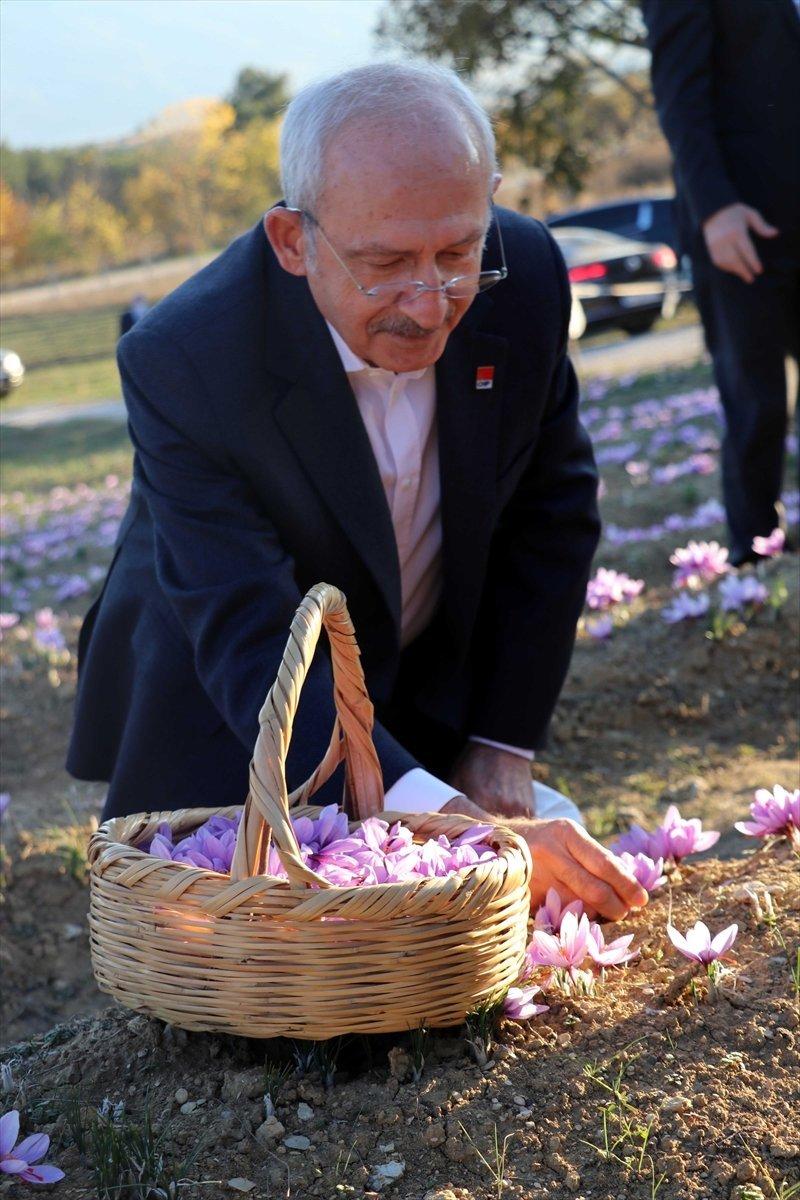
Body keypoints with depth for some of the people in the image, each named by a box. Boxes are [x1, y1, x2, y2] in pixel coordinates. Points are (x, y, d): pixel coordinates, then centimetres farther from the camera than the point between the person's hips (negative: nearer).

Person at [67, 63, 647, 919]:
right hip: (227, 736, -3)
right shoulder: (182, 363, -33)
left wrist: (504, 745, -8)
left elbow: (553, 507, -5)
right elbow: (251, 648, -38)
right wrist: (445, 820, -50)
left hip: (434, 700, 4)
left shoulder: (525, 275, -20)